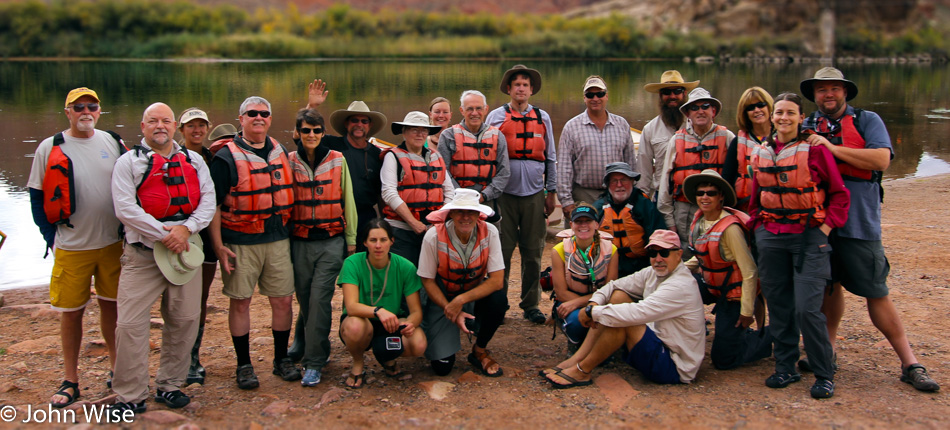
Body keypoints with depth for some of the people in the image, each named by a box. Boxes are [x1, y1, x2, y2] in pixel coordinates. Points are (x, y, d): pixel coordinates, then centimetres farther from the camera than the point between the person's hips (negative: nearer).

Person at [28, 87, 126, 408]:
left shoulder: (113, 143, 4)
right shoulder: (50, 149, -2)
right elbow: (37, 196, 1)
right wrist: (51, 237, -5)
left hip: (114, 243, 2)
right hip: (72, 247, -2)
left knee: (111, 306, 12)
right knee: (71, 312, 4)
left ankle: (116, 370, 26)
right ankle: (70, 381, 17)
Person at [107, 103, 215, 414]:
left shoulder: (193, 160, 13)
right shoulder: (128, 162, 3)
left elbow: (208, 199, 4)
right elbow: (125, 208, -8)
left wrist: (186, 228, -12)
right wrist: (164, 234, -14)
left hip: (185, 249, 3)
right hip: (142, 254, -3)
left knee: (185, 319, 7)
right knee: (130, 324, -8)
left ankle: (170, 385, 21)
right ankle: (130, 396, 2)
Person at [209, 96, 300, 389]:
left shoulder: (280, 152, 11)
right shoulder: (227, 157, -5)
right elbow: (213, 205, -7)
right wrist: (218, 246, -10)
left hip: (278, 240, 4)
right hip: (240, 241, -4)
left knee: (283, 300, 6)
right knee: (240, 302, 3)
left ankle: (281, 359, 22)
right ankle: (244, 365, 16)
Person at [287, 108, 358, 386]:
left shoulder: (337, 160, 3)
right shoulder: (289, 162, 4)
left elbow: (347, 201, 7)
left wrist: (351, 239, 7)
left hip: (331, 241, -2)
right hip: (300, 242, 2)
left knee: (319, 298, -9)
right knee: (305, 298, 8)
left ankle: (314, 362, -3)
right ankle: (307, 344, 30)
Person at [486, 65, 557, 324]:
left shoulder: (542, 118, 13)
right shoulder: (496, 117, 6)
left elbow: (550, 157, 17)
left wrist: (551, 191, 12)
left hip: (534, 193, 2)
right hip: (505, 193, -2)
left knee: (533, 252, 4)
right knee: (502, 250, 0)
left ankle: (531, 305, 14)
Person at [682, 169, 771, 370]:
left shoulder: (730, 227, -25)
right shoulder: (699, 220, -2)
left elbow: (750, 271, -23)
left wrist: (747, 311, -20)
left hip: (734, 294, -8)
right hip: (712, 286, 8)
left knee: (723, 359, -6)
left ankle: (770, 335, 17)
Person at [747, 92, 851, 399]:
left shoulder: (814, 149, -4)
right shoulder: (761, 152, 10)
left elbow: (839, 194, 0)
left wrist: (824, 228, -7)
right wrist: (758, 226, 11)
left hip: (808, 235, -4)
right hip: (771, 236, 5)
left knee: (807, 308, -10)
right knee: (778, 305, 8)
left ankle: (824, 374, 6)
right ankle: (785, 368, 21)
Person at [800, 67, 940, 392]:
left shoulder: (868, 121, 4)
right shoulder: (807, 128, 13)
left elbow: (881, 159, -12)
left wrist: (833, 148, -15)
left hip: (859, 222, -3)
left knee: (877, 294, -2)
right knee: (828, 287, 12)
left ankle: (909, 364, 7)